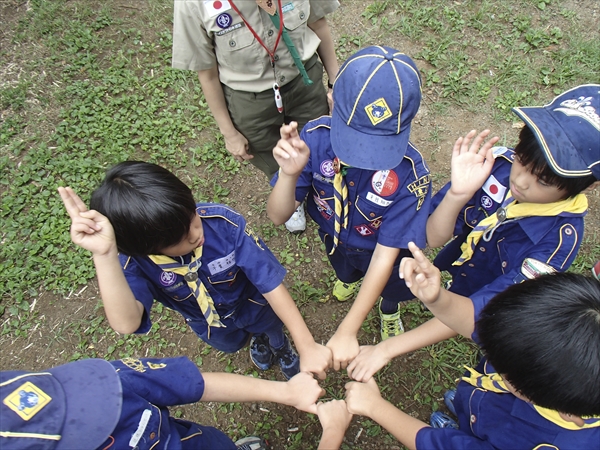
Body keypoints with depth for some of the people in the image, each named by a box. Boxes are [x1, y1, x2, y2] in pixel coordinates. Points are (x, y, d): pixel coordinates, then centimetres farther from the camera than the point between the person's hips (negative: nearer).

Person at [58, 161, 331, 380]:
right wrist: (103, 255, -67)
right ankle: (257, 340, 72)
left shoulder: (224, 223, -43)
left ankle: (282, 348, 69)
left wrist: (307, 346, -39)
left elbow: (272, 284, -38)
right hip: (208, 324, 2)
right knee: (231, 345, 36)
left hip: (253, 303, -2)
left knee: (275, 338, 31)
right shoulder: (134, 262, -37)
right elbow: (126, 323, -55)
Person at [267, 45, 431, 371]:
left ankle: (389, 310, 70)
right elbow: (278, 217, -30)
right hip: (333, 235, 2)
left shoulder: (409, 173, -42)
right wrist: (289, 173, -51)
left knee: (392, 289, 31)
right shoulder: (315, 137, -36)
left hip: (381, 249, -2)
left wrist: (347, 331, -34)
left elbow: (385, 255, -33)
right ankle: (350, 278, 76)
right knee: (343, 270, 37)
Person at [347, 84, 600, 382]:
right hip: (458, 278, 3)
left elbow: (479, 309, -38)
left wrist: (387, 349, -43)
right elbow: (432, 237, -24)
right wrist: (459, 193, -45)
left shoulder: (560, 238, -36)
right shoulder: (496, 163, -30)